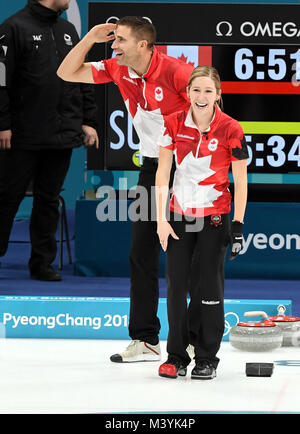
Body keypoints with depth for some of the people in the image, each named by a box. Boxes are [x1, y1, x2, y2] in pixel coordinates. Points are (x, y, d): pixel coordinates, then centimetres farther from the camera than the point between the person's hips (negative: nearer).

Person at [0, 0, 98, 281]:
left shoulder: (69, 31, 15)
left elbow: (84, 79, 19)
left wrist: (88, 121, 12)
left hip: (63, 134, 6)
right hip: (24, 136, -6)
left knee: (49, 200, 9)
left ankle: (42, 263, 14)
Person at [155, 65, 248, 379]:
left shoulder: (230, 130, -12)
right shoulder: (174, 124, -5)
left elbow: (240, 180, -5)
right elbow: (162, 172, -1)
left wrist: (238, 225, -9)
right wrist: (161, 220, -5)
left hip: (214, 217, -2)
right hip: (179, 215, 2)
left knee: (208, 287, 0)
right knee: (176, 284, 3)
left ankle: (207, 359, 12)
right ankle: (176, 357, 14)